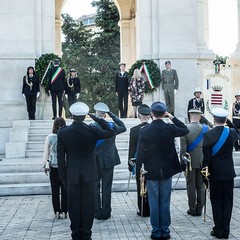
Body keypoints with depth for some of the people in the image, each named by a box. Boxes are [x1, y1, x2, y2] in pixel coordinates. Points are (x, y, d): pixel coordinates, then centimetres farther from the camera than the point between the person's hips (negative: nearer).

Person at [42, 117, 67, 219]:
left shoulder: (50, 138, -6)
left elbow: (46, 153, 3)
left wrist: (45, 165, 15)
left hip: (53, 167, 1)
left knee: (55, 190, 9)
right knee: (64, 190, 7)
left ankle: (57, 212, 11)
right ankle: (64, 212, 9)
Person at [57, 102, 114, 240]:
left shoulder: (63, 133, -6)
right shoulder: (92, 131, -9)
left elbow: (61, 157, -3)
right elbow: (111, 132, 7)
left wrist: (63, 177, 5)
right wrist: (98, 119, 6)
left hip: (72, 176, 1)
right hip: (89, 176, 0)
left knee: (74, 206, 9)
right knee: (88, 205, 7)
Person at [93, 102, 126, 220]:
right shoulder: (112, 126, -6)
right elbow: (123, 127, 15)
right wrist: (112, 115, 10)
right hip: (108, 162, 1)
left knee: (95, 188, 10)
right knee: (107, 188, 8)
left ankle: (97, 213, 13)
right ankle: (106, 213, 13)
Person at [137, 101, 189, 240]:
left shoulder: (144, 131, -10)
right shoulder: (170, 129, -9)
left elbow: (140, 153, -8)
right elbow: (185, 130, 11)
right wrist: (172, 117, 8)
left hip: (151, 171, -1)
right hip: (167, 171, 1)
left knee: (154, 203, 7)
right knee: (165, 202, 9)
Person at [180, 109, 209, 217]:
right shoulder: (206, 129, -5)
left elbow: (183, 148, -11)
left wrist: (182, 163, -3)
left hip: (190, 162, -2)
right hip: (203, 162, 2)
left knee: (191, 186, 7)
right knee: (201, 186, 12)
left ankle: (192, 209, 12)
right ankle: (199, 209, 18)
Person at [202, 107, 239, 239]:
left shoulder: (208, 135, -14)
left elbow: (206, 157, -12)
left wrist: (204, 174, -4)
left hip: (215, 174, -3)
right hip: (229, 173, 3)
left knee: (216, 201, 8)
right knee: (227, 202, 10)